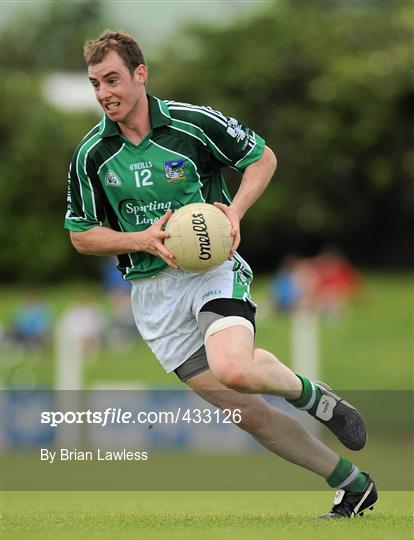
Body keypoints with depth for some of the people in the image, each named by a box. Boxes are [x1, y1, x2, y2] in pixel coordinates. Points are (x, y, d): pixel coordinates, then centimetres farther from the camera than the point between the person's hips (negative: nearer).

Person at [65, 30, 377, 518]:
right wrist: (144, 239, -11)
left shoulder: (194, 122, -8)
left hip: (212, 267, -3)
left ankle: (315, 397, -2)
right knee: (244, 410, 0)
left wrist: (235, 212, -12)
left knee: (234, 370, -33)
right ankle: (351, 485, 13)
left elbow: (262, 157, 6)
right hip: (152, 291, 3)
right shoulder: (91, 154, -1)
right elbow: (81, 235, 6)